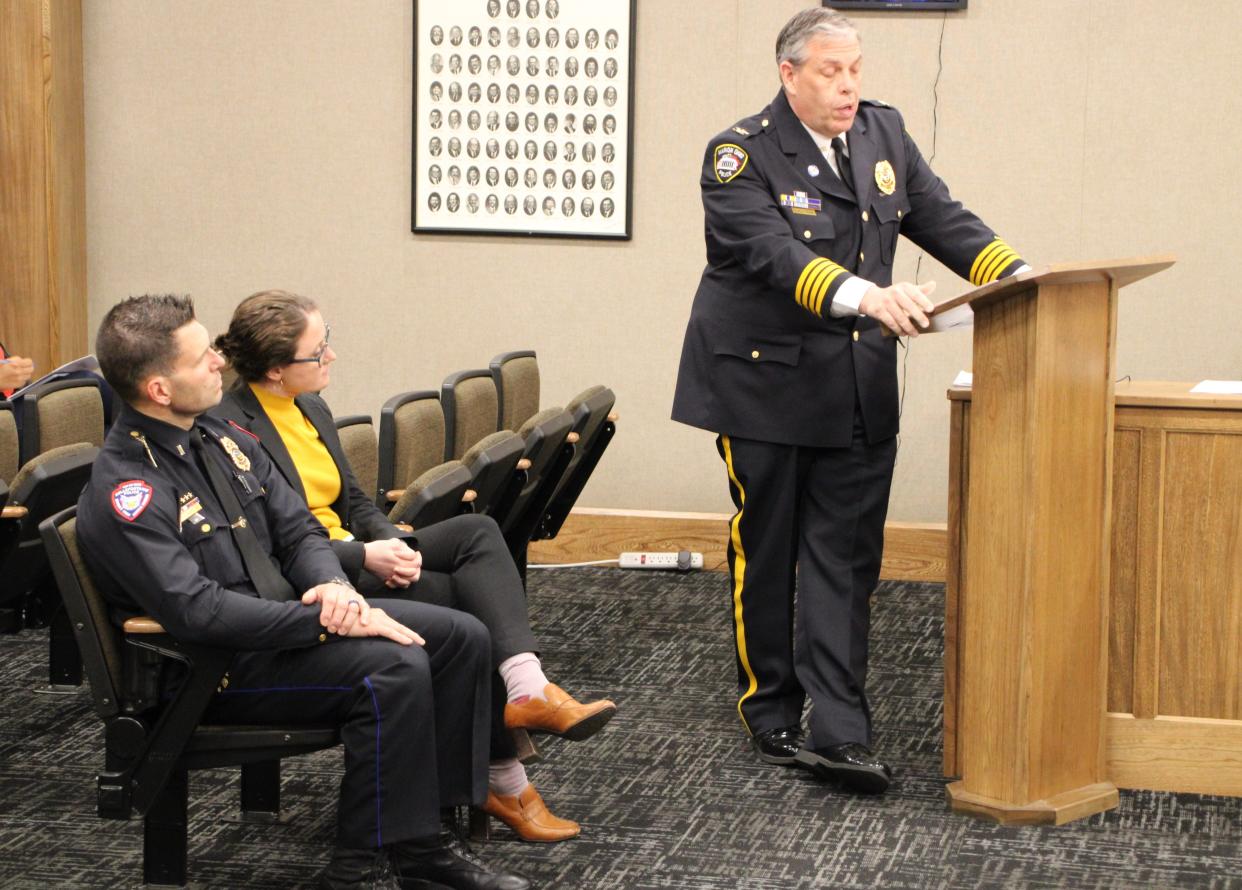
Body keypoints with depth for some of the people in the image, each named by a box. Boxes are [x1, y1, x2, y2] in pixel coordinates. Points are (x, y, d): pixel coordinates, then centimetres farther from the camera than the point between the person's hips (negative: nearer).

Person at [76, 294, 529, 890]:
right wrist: (324, 620, -27)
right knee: (394, 670, -29)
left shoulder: (219, 438, 8)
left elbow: (298, 531, 10)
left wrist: (334, 586, -13)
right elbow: (196, 610, -28)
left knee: (462, 637, -3)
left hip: (285, 611, 9)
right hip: (221, 667, -9)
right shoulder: (124, 491, -20)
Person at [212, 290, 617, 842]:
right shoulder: (231, 429, -16)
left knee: (476, 531, -14)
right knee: (459, 601, -21)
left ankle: (526, 690, -33)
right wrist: (364, 556, -22)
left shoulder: (311, 408, 13)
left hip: (358, 557, 9)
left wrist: (393, 545, -5)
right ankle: (504, 780, -12)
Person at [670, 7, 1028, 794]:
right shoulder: (740, 157, -13)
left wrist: (1023, 280, -11)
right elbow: (773, 253, -28)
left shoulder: (884, 134, 6)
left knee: (845, 558, 0)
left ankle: (839, 732, -1)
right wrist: (867, 296, -43)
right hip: (766, 383, -4)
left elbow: (944, 221, 5)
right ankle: (771, 715, 22)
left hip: (858, 390, 5)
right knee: (766, 553, 7)